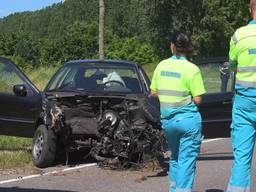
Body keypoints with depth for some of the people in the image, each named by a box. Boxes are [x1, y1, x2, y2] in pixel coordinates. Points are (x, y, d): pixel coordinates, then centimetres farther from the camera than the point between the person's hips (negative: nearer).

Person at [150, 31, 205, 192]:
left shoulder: (162, 65, 2)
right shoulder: (192, 69, -11)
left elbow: (154, 93, 9)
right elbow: (197, 100, -11)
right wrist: (186, 95, 7)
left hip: (167, 119, 5)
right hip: (188, 119, -5)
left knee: (175, 157, 22)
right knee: (187, 159, 1)